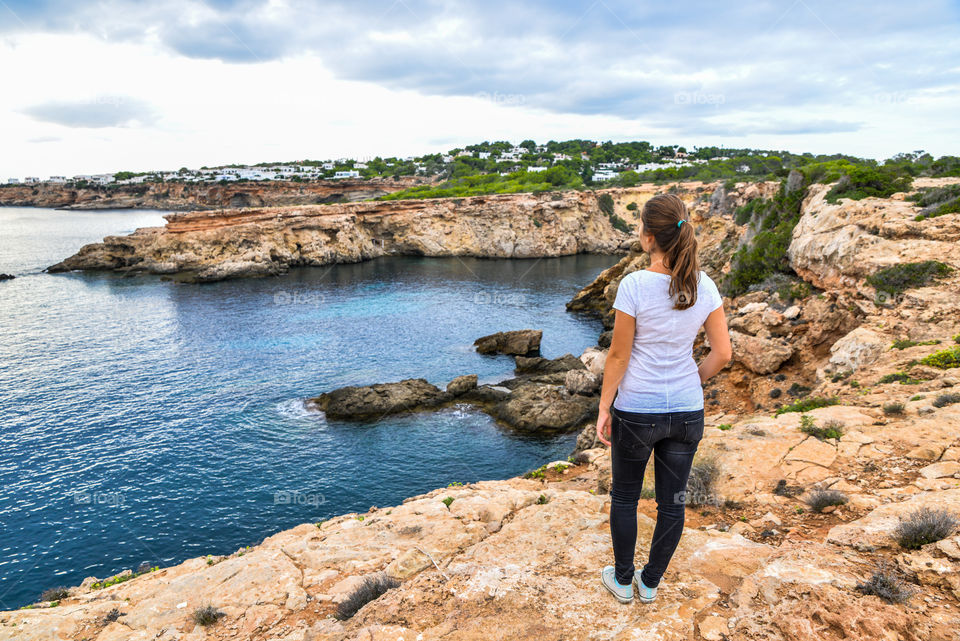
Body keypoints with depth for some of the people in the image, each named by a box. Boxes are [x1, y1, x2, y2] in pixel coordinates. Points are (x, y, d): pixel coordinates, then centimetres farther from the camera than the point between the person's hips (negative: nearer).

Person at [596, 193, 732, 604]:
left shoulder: (634, 285, -18)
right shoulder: (704, 285, -4)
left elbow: (618, 356, -14)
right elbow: (722, 354, 0)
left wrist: (604, 408, -4)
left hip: (636, 411, -4)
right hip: (687, 412, 4)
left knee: (625, 498, 18)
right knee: (672, 502, 18)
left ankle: (623, 581, 34)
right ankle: (650, 583, 35)